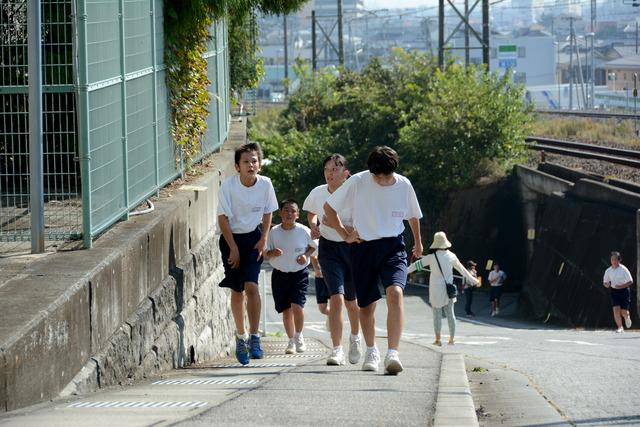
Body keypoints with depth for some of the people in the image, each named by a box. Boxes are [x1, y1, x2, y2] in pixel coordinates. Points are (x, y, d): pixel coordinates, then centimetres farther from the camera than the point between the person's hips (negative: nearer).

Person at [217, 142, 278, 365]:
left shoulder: (265, 184, -11)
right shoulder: (228, 185, -17)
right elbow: (223, 217, -11)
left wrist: (264, 239, -3)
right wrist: (233, 248, -12)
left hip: (254, 237, 0)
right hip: (232, 238, 0)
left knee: (251, 286, -15)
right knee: (237, 291, 5)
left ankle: (254, 338, -13)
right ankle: (241, 336, 21)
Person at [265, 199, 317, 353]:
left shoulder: (304, 231, -8)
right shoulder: (274, 232, -5)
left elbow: (314, 246, 9)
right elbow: (265, 254, 1)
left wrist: (306, 255, -9)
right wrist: (272, 253, -21)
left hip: (300, 273, -2)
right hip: (280, 275, 2)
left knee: (297, 306, -16)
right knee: (286, 310, 6)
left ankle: (299, 336, 7)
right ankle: (291, 341, 23)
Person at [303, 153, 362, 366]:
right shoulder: (317, 194, -6)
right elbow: (311, 213, 16)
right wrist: (313, 225, -2)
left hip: (353, 247, -1)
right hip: (328, 247, 1)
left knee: (351, 301, 12)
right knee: (336, 298, -17)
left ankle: (355, 337, 43)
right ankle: (337, 350, -17)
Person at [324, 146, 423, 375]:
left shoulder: (404, 185, -2)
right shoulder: (357, 182, -9)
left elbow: (413, 215, 19)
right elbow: (329, 207, 4)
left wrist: (418, 242, 31)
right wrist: (345, 234, 0)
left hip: (393, 246, 0)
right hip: (363, 247, 1)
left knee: (395, 292, -25)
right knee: (366, 304, 8)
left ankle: (393, 354, -32)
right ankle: (371, 351, 35)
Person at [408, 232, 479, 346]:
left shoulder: (432, 257, -10)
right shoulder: (451, 256, 0)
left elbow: (417, 265, -1)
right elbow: (462, 270, 12)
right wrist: (473, 280, 27)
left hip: (436, 289, -3)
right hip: (448, 288, 3)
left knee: (437, 314, 2)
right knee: (450, 313, 10)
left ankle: (437, 339, 1)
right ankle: (452, 338, 12)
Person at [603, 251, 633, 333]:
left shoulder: (623, 270, -12)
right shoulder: (608, 271, -1)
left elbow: (630, 281, -10)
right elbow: (605, 282, 9)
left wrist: (621, 286, -22)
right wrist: (606, 284, -16)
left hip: (624, 290, -3)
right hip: (614, 291, 3)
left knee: (624, 312, -2)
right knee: (616, 309, -14)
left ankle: (627, 317, 35)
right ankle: (620, 327, -5)